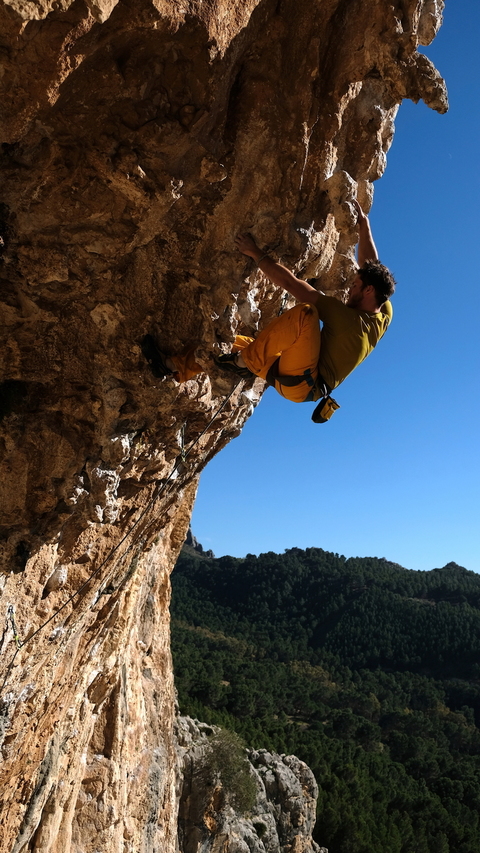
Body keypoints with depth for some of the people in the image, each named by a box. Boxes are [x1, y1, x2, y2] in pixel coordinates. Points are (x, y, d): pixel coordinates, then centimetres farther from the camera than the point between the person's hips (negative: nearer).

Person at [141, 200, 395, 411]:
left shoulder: (346, 315, -20)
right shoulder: (383, 316, 3)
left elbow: (291, 284, -19)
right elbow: (371, 267, 17)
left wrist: (256, 254, -12)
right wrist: (364, 224, 22)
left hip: (302, 383, -9)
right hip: (303, 385, 9)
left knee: (305, 312, -30)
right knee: (228, 342, 10)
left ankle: (248, 359, -19)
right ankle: (174, 366, 15)